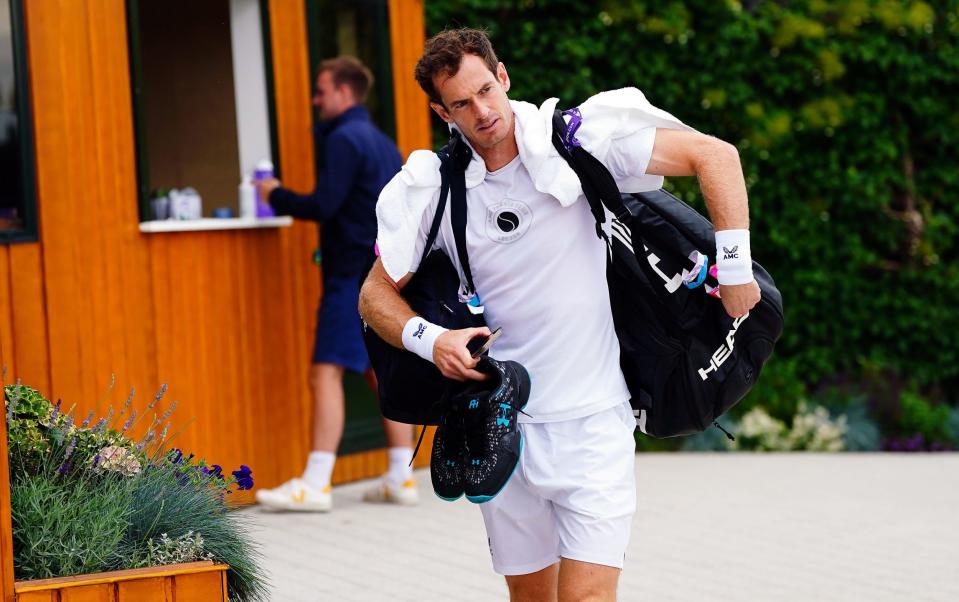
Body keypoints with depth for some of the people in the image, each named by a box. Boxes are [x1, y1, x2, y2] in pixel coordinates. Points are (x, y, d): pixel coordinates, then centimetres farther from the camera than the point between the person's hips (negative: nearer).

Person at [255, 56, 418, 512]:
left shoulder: (343, 139, -10)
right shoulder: (382, 142, 19)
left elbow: (324, 205, -18)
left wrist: (277, 196, -3)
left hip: (353, 275, -10)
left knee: (326, 372, -11)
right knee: (383, 371, 12)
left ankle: (315, 484, -17)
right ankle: (401, 478, 12)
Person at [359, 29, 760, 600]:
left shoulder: (577, 140, -9)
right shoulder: (432, 188, -1)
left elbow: (715, 155, -7)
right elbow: (377, 293, 7)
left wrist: (734, 268, -12)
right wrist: (430, 340, -13)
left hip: (594, 424, -3)